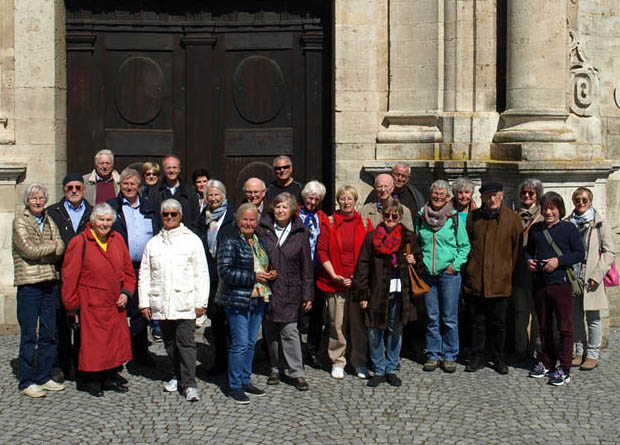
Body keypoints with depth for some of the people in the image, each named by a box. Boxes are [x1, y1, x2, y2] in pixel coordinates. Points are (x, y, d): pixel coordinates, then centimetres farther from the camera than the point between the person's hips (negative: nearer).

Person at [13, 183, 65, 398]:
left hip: (50, 282, 6)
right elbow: (29, 250, -14)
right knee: (29, 335, -2)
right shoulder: (20, 220, -3)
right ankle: (26, 382, 7)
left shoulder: (49, 220, 13)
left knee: (49, 333, 9)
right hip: (29, 283, -6)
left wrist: (41, 251, -12)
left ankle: (44, 377, 19)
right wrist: (52, 246, -2)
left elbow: (60, 249, 2)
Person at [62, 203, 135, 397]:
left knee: (116, 340, 10)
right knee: (92, 343, -2)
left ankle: (110, 377, 23)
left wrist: (125, 292, 1)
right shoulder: (80, 242, -10)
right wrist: (72, 305, -6)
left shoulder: (117, 240, 6)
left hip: (115, 304, 6)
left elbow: (128, 271, 15)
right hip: (91, 305, -5)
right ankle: (89, 381, 13)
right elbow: (69, 277, -7)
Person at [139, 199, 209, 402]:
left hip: (184, 303, -4)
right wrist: (144, 302, 6)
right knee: (170, 343, 12)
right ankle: (178, 376, 27)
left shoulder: (192, 240, 4)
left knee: (185, 342, -9)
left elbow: (201, 273, 2)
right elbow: (144, 275, 13)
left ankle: (189, 384, -9)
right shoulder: (153, 243, 13)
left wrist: (201, 302, -4)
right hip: (160, 304, 4)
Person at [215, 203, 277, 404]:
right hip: (237, 301, -7)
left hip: (258, 300, 7)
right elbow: (225, 272, -17)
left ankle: (245, 381, 23)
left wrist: (269, 274, 5)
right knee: (240, 344, -7)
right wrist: (253, 277, -20)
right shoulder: (230, 243, -8)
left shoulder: (259, 242, 15)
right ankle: (234, 386, 3)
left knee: (251, 343, 13)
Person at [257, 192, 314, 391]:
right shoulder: (262, 229, 2)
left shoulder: (300, 233, 2)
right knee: (270, 331, 9)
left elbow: (306, 266, 3)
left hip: (289, 291, -2)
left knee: (289, 331, -5)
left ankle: (296, 373, 3)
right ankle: (275, 369, 23)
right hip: (266, 288, 2)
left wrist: (307, 294, 1)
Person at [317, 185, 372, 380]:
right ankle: (337, 362, 14)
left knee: (359, 322, 3)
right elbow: (321, 251, 1)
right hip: (335, 281, -1)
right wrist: (334, 276, -7)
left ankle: (360, 363, 14)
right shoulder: (329, 223, 4)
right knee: (337, 323, 1)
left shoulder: (365, 223, 8)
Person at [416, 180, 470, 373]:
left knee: (449, 318, 1)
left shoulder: (454, 217, 0)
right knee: (432, 318, 8)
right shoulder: (421, 216, 7)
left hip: (449, 274, -2)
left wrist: (456, 264, -6)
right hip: (427, 274, 2)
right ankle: (433, 355, 17)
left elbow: (464, 246, 4)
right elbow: (416, 243, 17)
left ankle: (449, 356, 12)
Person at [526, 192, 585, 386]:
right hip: (540, 284, 5)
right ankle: (547, 363, 25)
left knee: (565, 328, -2)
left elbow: (580, 253, -5)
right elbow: (529, 250, 22)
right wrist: (529, 260, 1)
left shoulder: (569, 228, -4)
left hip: (561, 284, -5)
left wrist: (558, 261, -16)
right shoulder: (535, 229, 9)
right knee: (544, 327, 13)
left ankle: (564, 369, 3)